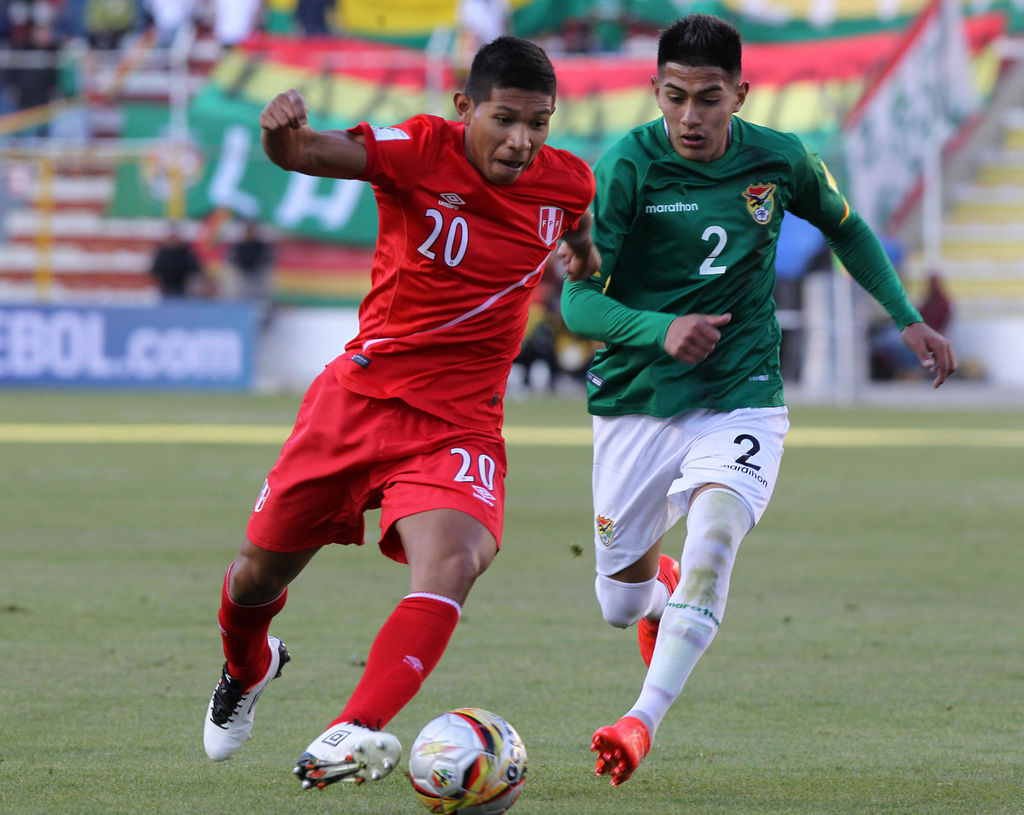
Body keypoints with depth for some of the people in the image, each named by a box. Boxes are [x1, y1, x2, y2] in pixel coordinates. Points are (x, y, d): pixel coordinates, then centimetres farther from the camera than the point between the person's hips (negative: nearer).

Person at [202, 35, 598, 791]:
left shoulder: (568, 182, -4)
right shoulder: (423, 151, -15)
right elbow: (305, 152, -32)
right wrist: (283, 129, -52)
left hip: (459, 422, 0)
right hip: (361, 393, 0)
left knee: (452, 564, -29)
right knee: (262, 569, 13)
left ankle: (354, 734, -37)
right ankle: (246, 667, 49)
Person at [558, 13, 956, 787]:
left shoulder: (780, 161, -4)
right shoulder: (627, 167, -14)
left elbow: (845, 226, 18)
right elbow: (578, 301, -16)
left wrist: (908, 317, 13)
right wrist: (660, 331, -34)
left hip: (740, 399, 0)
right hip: (636, 404, 0)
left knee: (714, 534, -29)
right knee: (623, 603, 10)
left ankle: (644, 721, -33)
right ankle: (661, 583, 49)